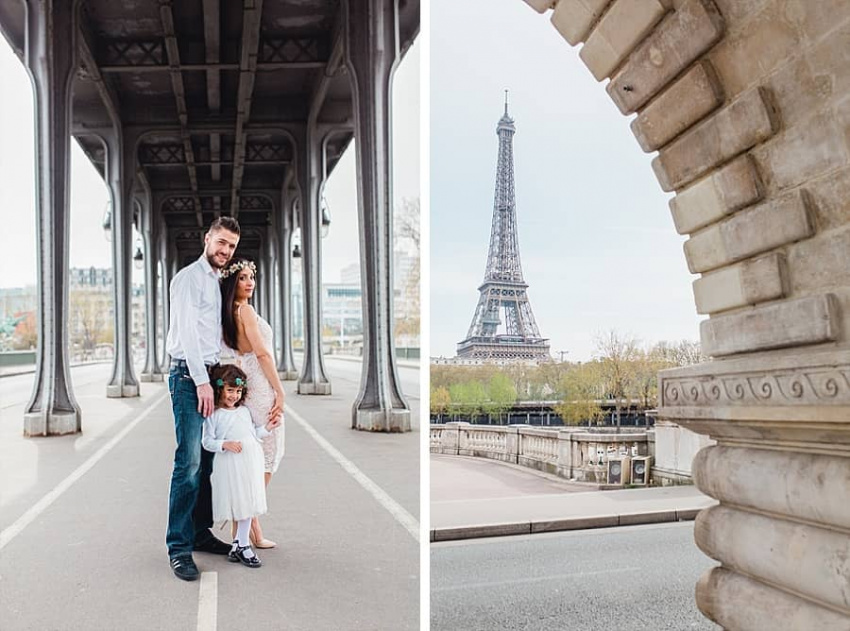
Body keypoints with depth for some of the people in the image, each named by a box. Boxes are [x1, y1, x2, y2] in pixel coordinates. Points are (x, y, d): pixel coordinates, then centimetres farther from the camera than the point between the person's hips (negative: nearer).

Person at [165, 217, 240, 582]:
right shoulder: (190, 277, -6)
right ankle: (178, 547, -8)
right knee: (189, 463, -11)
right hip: (189, 377, -8)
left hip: (208, 377, 9)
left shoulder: (215, 282, 21)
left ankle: (200, 533, 17)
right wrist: (201, 381, -18)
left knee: (205, 462, 9)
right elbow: (187, 331, -14)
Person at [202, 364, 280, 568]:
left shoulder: (244, 411, 14)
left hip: (250, 463, 5)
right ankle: (242, 544, 14)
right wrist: (225, 444, -21)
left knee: (247, 504, 7)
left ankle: (240, 544, 17)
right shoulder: (213, 415, -3)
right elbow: (207, 441, -7)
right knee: (235, 504, 1)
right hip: (229, 466, -5)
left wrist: (266, 428, 8)